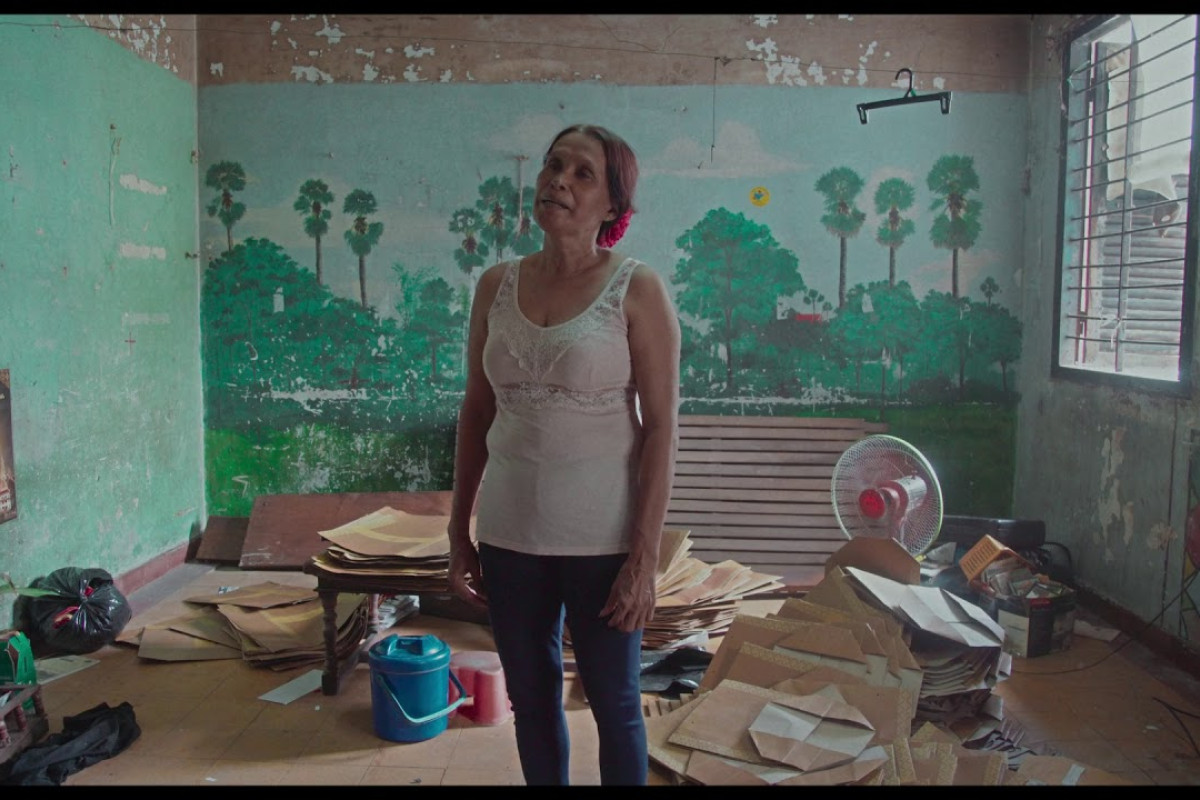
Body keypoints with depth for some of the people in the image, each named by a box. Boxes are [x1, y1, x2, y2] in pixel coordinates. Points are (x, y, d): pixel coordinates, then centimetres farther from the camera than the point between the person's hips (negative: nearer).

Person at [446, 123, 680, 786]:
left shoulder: (636, 289, -9)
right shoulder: (496, 285, 4)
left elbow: (661, 427, -10)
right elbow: (476, 413, 9)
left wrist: (644, 557, -13)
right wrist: (459, 531, 9)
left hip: (601, 538, -4)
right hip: (510, 533, 4)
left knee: (614, 704, 11)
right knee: (530, 699, 18)